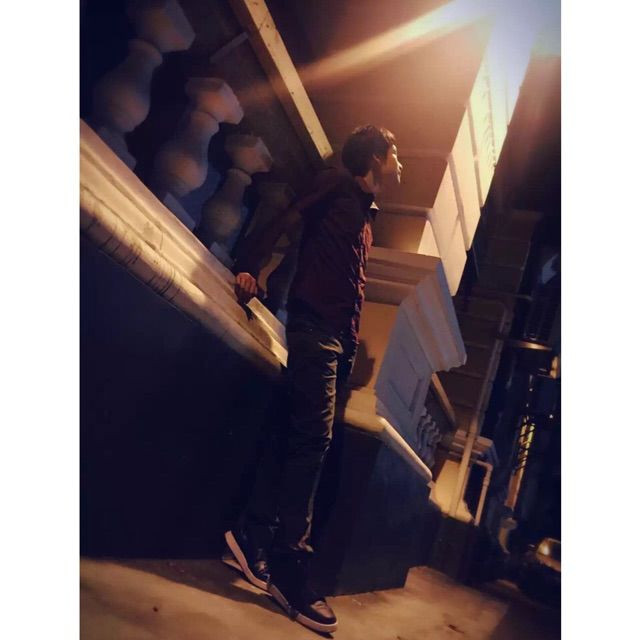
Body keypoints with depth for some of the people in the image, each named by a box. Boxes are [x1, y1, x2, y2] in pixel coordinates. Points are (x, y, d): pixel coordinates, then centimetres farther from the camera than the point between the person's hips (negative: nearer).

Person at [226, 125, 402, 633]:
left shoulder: (368, 215, 27)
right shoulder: (337, 184, 5)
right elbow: (283, 218, -5)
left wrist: (354, 341, 13)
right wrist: (250, 268, -17)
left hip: (341, 338, 8)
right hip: (315, 324, -8)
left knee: (302, 436, 5)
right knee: (312, 439, -13)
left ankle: (254, 534, 14)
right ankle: (289, 568, -8)